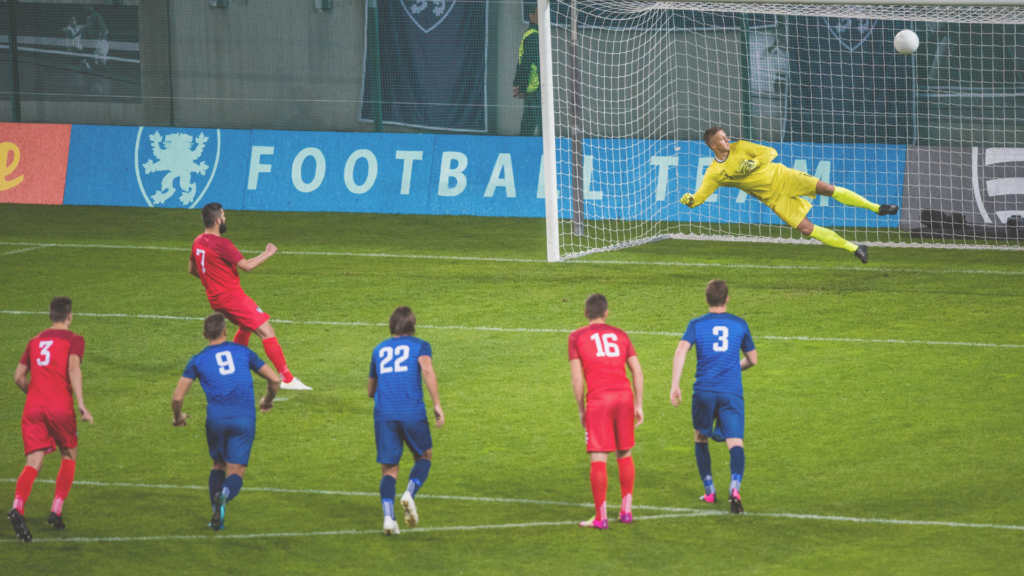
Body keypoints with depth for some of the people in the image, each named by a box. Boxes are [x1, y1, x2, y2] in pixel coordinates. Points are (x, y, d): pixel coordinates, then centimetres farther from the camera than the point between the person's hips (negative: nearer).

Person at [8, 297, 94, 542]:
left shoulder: (35, 341, 20)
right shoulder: (73, 340, 5)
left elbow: (19, 377, 19)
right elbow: (73, 367, -12)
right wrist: (81, 404, -17)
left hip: (33, 407, 3)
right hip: (60, 407, -3)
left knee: (33, 462, -5)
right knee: (69, 456, 18)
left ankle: (18, 506, -31)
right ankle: (57, 510, 9)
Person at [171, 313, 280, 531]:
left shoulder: (197, 360, 10)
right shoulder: (243, 352, 13)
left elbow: (177, 397, 4)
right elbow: (275, 379, 12)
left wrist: (178, 417, 24)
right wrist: (268, 401, 32)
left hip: (216, 417, 0)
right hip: (245, 418, 0)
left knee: (218, 465, 23)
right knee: (235, 472, 4)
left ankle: (216, 516, 6)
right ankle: (226, 494, -32)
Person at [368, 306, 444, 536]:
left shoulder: (379, 350, 21)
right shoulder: (419, 346, 9)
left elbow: (371, 391, 28)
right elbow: (427, 370, -12)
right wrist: (437, 405, -12)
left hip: (383, 414, 2)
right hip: (412, 412, -2)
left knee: (389, 470, 7)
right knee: (424, 456, 19)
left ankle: (388, 516, -14)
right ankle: (410, 493, -9)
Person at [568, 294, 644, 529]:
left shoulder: (577, 337, 8)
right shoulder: (620, 335, 17)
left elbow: (577, 377, 1)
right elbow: (638, 372, 11)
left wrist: (581, 409, 8)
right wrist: (638, 406, 14)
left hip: (598, 398, -4)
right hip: (624, 395, 4)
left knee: (598, 459, -2)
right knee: (625, 454, 17)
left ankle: (600, 517, -2)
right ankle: (626, 510, 18)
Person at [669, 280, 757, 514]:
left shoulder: (696, 325, 4)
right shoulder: (740, 325, 9)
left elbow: (681, 351, -11)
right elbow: (752, 359, 18)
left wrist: (675, 385, -13)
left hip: (704, 390, 0)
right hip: (732, 391, 0)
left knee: (700, 438, 22)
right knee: (735, 442, -7)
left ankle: (709, 491, 25)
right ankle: (735, 487, -32)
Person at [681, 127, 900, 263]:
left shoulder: (739, 147, -4)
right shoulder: (714, 173, -5)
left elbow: (770, 152, -1)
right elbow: (699, 197, -6)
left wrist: (753, 164, -20)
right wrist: (689, 200, -30)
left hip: (782, 177, 0)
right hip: (773, 198, 0)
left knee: (828, 189, -14)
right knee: (806, 228, -13)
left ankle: (875, 207, 1)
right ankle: (854, 249, -2)